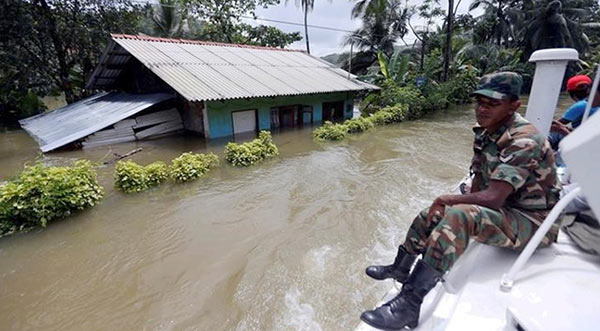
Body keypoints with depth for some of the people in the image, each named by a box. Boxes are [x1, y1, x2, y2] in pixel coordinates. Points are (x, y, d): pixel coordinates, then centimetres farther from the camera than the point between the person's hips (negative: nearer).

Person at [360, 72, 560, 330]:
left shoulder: (524, 141, -25)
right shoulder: (485, 134, 2)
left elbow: (492, 198, -32)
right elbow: (479, 181, 9)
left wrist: (445, 200, -19)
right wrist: (449, 204, -4)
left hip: (532, 221, -9)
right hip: (502, 209, 9)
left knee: (459, 216, -35)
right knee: (431, 215, 6)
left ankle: (409, 305, -32)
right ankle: (400, 268, 24)